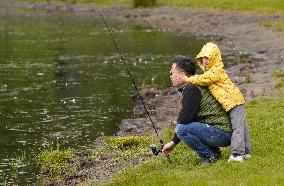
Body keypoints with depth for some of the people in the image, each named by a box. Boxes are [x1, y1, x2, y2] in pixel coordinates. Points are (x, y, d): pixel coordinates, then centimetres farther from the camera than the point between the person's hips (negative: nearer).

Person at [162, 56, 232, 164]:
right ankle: (214, 152, 15)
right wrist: (173, 142, 22)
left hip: (222, 134, -10)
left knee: (181, 129, -21)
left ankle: (210, 155, -7)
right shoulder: (193, 87, 17)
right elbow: (187, 119, 23)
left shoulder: (192, 89, -15)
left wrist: (174, 142, 0)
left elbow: (183, 120, -20)